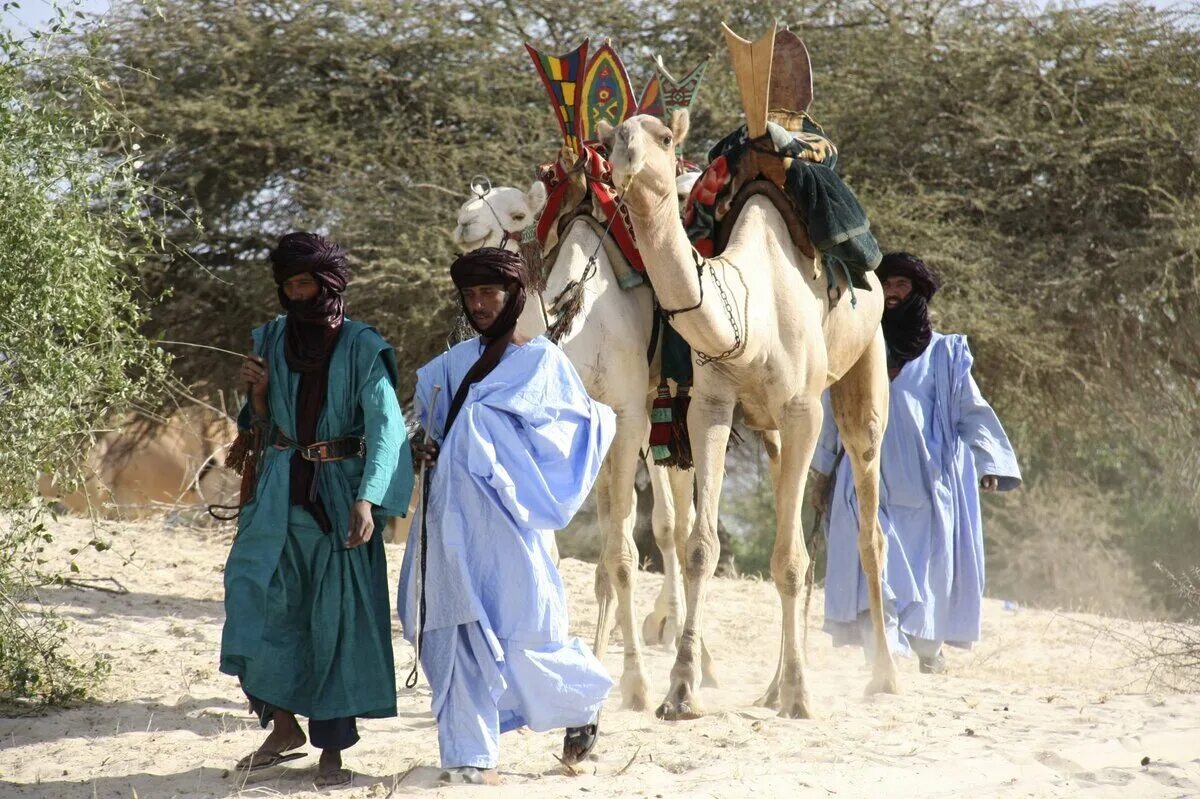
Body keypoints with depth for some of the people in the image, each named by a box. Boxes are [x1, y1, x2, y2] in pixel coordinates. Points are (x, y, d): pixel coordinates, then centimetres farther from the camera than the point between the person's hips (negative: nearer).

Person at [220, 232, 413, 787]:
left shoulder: (361, 347, -6)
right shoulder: (271, 340, 7)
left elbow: (385, 425, -16)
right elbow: (262, 428, 13)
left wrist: (367, 499, -30)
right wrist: (258, 393, -10)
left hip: (338, 495, -3)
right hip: (277, 495, 3)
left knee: (336, 619, 0)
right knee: (257, 602, -8)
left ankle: (332, 748, 7)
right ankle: (283, 726, 6)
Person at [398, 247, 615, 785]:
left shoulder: (542, 361, -2)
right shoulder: (455, 363, 14)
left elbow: (587, 424, -5)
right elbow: (436, 427, 26)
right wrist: (425, 452, 3)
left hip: (506, 516, -5)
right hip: (453, 519, 5)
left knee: (517, 631, -4)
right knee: (458, 630, 1)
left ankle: (584, 700, 24)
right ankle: (472, 756, 5)